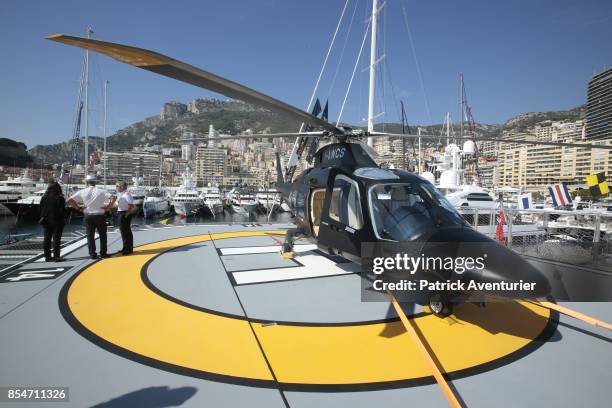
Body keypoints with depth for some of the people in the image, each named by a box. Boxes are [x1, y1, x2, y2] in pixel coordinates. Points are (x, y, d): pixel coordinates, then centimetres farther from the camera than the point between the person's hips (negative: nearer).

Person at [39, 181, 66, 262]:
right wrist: (63, 219, -3)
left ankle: (47, 256, 16)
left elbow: (41, 209, 8)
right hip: (57, 221, -5)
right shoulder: (60, 198, -12)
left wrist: (42, 219, 16)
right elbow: (62, 210, -12)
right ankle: (56, 256, -3)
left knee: (47, 239, 12)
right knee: (56, 239, -2)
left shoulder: (44, 198, 2)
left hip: (46, 221, 5)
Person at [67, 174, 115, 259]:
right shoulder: (101, 191, -7)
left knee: (90, 235, 10)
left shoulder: (82, 192, -1)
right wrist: (108, 207, -10)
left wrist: (78, 208, 5)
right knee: (102, 235, 11)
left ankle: (92, 254, 9)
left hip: (88, 216, 2)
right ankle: (103, 253, 12)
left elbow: (69, 201, -2)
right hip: (99, 215, -1)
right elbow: (113, 198, -20)